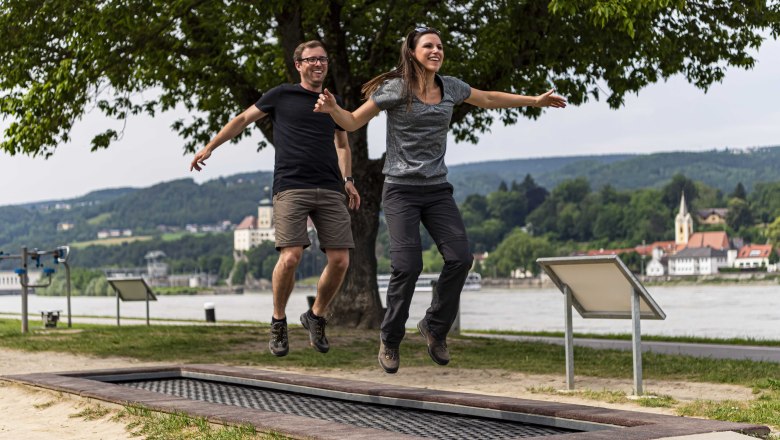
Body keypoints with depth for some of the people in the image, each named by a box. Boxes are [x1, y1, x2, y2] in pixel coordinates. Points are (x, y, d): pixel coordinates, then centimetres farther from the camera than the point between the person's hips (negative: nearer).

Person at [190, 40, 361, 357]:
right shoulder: (282, 96, 10)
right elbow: (242, 120, 18)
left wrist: (348, 181, 20)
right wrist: (209, 148, 18)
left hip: (330, 191, 4)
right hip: (291, 188, -4)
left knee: (340, 260, -7)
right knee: (291, 257, -19)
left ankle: (316, 316, 17)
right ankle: (278, 321, 4)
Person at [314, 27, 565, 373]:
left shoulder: (450, 87, 8)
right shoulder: (395, 89, -6)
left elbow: (488, 99, 25)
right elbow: (353, 122, -2)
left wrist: (535, 100, 29)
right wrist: (332, 108, -24)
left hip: (438, 189, 5)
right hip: (401, 190, -5)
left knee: (460, 258, -10)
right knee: (408, 266, -15)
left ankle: (435, 326, 13)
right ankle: (390, 340, 6)